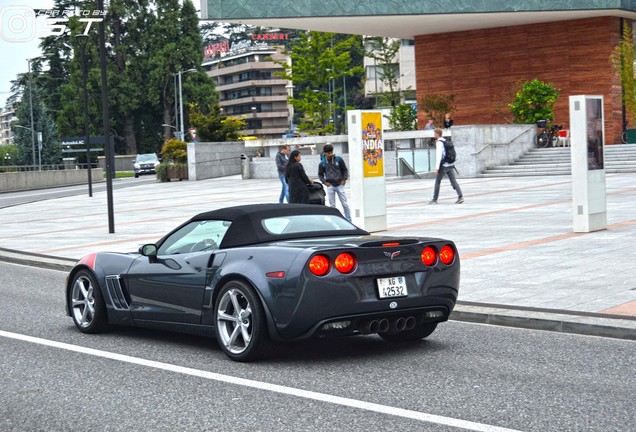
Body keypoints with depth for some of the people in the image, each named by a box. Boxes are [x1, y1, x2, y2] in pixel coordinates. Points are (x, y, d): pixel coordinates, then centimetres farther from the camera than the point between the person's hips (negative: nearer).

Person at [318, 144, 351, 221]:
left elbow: (345, 170, 8)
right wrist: (325, 182, -3)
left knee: (345, 204, 2)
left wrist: (344, 179, -4)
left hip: (340, 185, -1)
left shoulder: (339, 159, -1)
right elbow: (320, 174, 12)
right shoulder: (322, 163, 1)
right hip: (330, 186, 1)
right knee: (332, 205, 5)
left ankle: (349, 221, 10)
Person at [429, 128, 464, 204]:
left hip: (444, 166, -7)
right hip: (451, 165, 7)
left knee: (437, 181, 5)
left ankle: (434, 199, 10)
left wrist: (437, 167, -18)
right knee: (453, 181, 3)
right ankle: (460, 197, -10)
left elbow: (439, 155, -18)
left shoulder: (439, 143, -11)